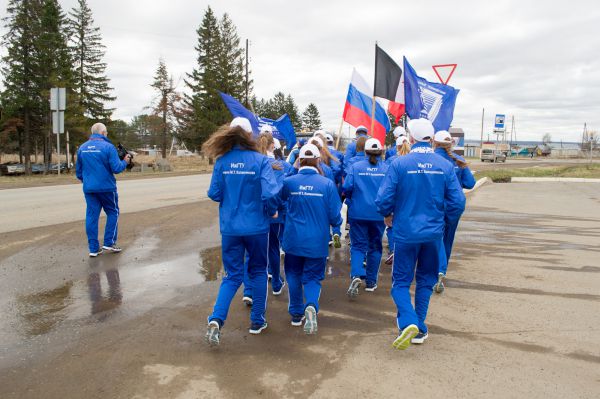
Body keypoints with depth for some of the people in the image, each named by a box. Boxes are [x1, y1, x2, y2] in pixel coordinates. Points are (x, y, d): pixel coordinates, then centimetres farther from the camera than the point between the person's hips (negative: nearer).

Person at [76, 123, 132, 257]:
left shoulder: (82, 148, 9)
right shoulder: (108, 147, -10)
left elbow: (78, 171, 16)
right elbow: (116, 169, -14)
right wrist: (125, 162, 6)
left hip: (88, 189, 5)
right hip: (106, 187, -5)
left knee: (92, 216, 7)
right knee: (113, 213, 11)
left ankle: (93, 248, 9)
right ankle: (109, 242, 9)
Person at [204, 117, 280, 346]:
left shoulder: (222, 161, -4)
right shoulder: (260, 160, -12)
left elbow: (214, 194, 0)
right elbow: (270, 193, -19)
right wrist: (271, 212, 0)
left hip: (230, 227, 2)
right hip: (256, 226, -2)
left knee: (232, 275, 13)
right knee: (258, 271, 18)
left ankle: (216, 319, -6)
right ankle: (257, 321, 26)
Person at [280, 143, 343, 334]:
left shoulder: (289, 182, -8)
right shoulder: (327, 184, -9)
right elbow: (334, 214, -4)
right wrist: (336, 232, 14)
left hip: (293, 240, 1)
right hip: (317, 242, -1)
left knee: (294, 275, 20)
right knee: (312, 277, 11)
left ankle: (296, 314, 28)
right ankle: (311, 305, -16)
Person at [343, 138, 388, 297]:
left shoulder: (355, 167, -4)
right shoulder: (387, 169, -3)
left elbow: (347, 187, -9)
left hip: (358, 213, -1)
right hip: (378, 214, 1)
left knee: (358, 245, 6)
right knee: (375, 246, 15)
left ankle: (356, 275, -18)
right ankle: (371, 282, 22)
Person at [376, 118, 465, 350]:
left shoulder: (399, 164, -12)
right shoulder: (445, 166, -4)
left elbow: (383, 199, -13)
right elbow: (458, 202, -4)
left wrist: (388, 215, 9)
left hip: (406, 232, -3)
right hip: (434, 233, 3)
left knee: (401, 281, 9)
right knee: (426, 281, 19)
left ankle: (408, 321, -14)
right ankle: (419, 329, 25)